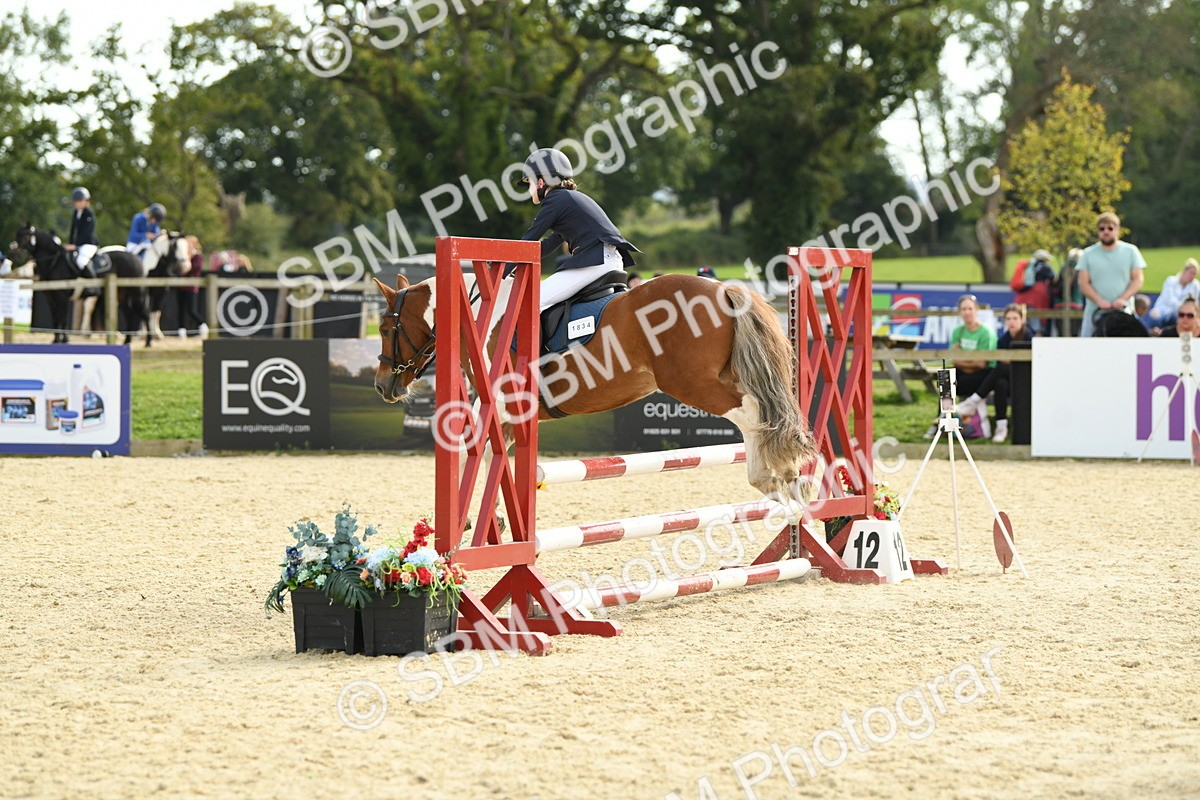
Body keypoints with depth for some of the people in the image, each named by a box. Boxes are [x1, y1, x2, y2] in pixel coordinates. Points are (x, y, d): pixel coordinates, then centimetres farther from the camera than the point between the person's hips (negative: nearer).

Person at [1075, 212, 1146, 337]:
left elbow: (1138, 279, 3)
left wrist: (1123, 299, -12)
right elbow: (1083, 283, 2)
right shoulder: (1088, 254, 8)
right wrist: (1098, 300, -14)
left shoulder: (1131, 251, 8)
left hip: (1122, 311, -1)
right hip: (1094, 311, 1)